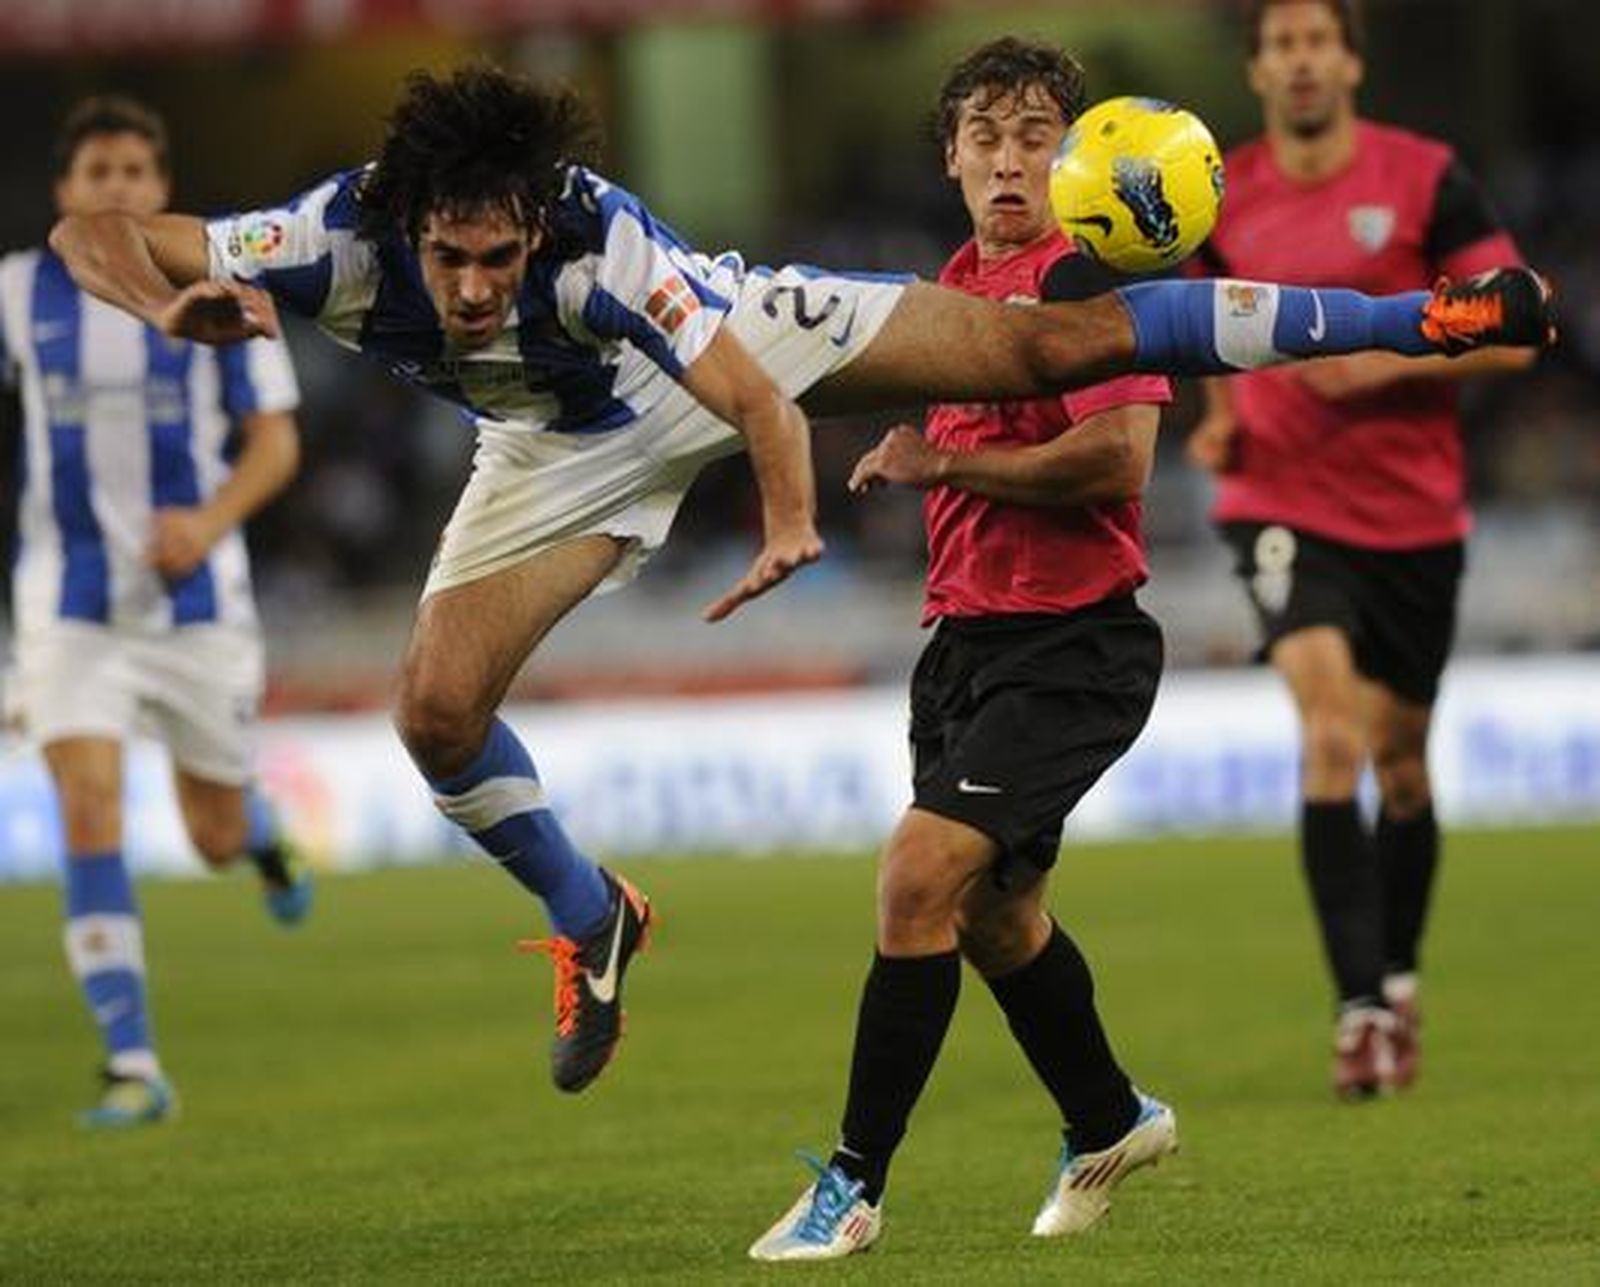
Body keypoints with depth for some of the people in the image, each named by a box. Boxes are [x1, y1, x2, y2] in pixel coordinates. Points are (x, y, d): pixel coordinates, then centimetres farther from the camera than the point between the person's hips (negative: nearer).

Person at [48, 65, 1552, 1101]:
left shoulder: (597, 242, -40)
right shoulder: (343, 239, -34)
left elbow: (752, 394, -43)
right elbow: (91, 233, -32)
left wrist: (790, 523, -63)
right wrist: (177, 309, -53)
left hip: (737, 342, -3)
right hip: (569, 448, 3)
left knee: (1049, 344, -9)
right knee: (437, 713, -10)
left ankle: (1416, 317, 1)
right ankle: (588, 919, 20)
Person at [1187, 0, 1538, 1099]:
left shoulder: (1427, 180, -6)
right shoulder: (1224, 196, 2)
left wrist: (1387, 359, -20)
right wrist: (1220, 415, 4)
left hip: (1413, 512, 0)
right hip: (1283, 503, 0)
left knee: (1399, 758, 12)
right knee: (1332, 729, -20)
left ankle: (1399, 980, 35)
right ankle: (1362, 1009, -22)